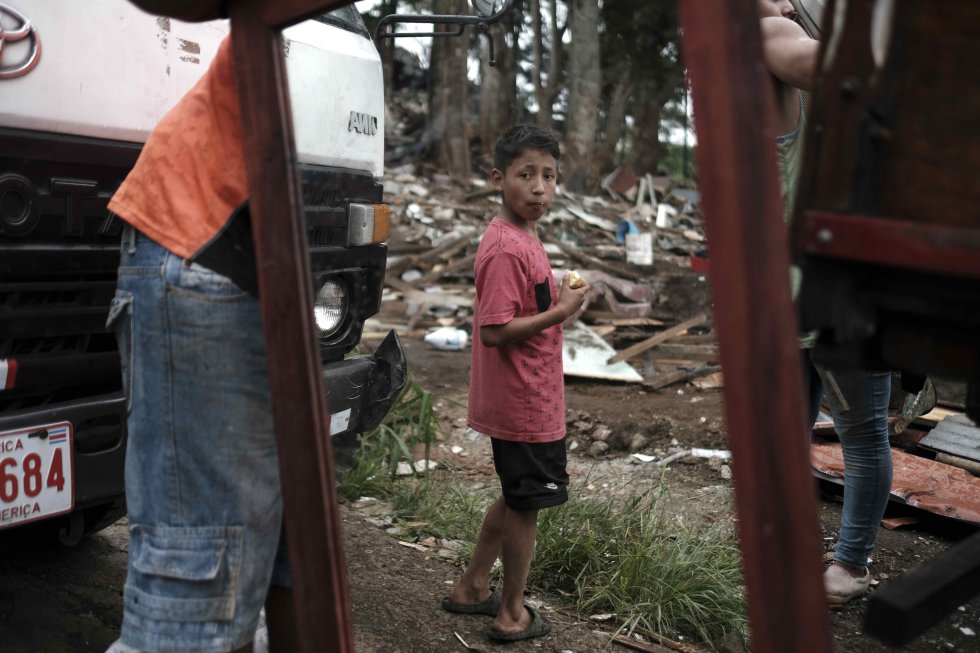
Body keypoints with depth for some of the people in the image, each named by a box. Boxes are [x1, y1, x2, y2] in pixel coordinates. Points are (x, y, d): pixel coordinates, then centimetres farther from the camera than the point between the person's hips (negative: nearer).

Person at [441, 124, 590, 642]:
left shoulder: (521, 237, 9)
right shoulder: (507, 249, -22)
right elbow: (494, 331, -26)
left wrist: (557, 295, 5)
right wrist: (561, 311, -21)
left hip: (526, 400, 10)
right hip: (525, 405, -10)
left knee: (516, 499, 23)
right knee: (525, 504, 7)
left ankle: (471, 589, 36)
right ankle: (513, 615, 25)